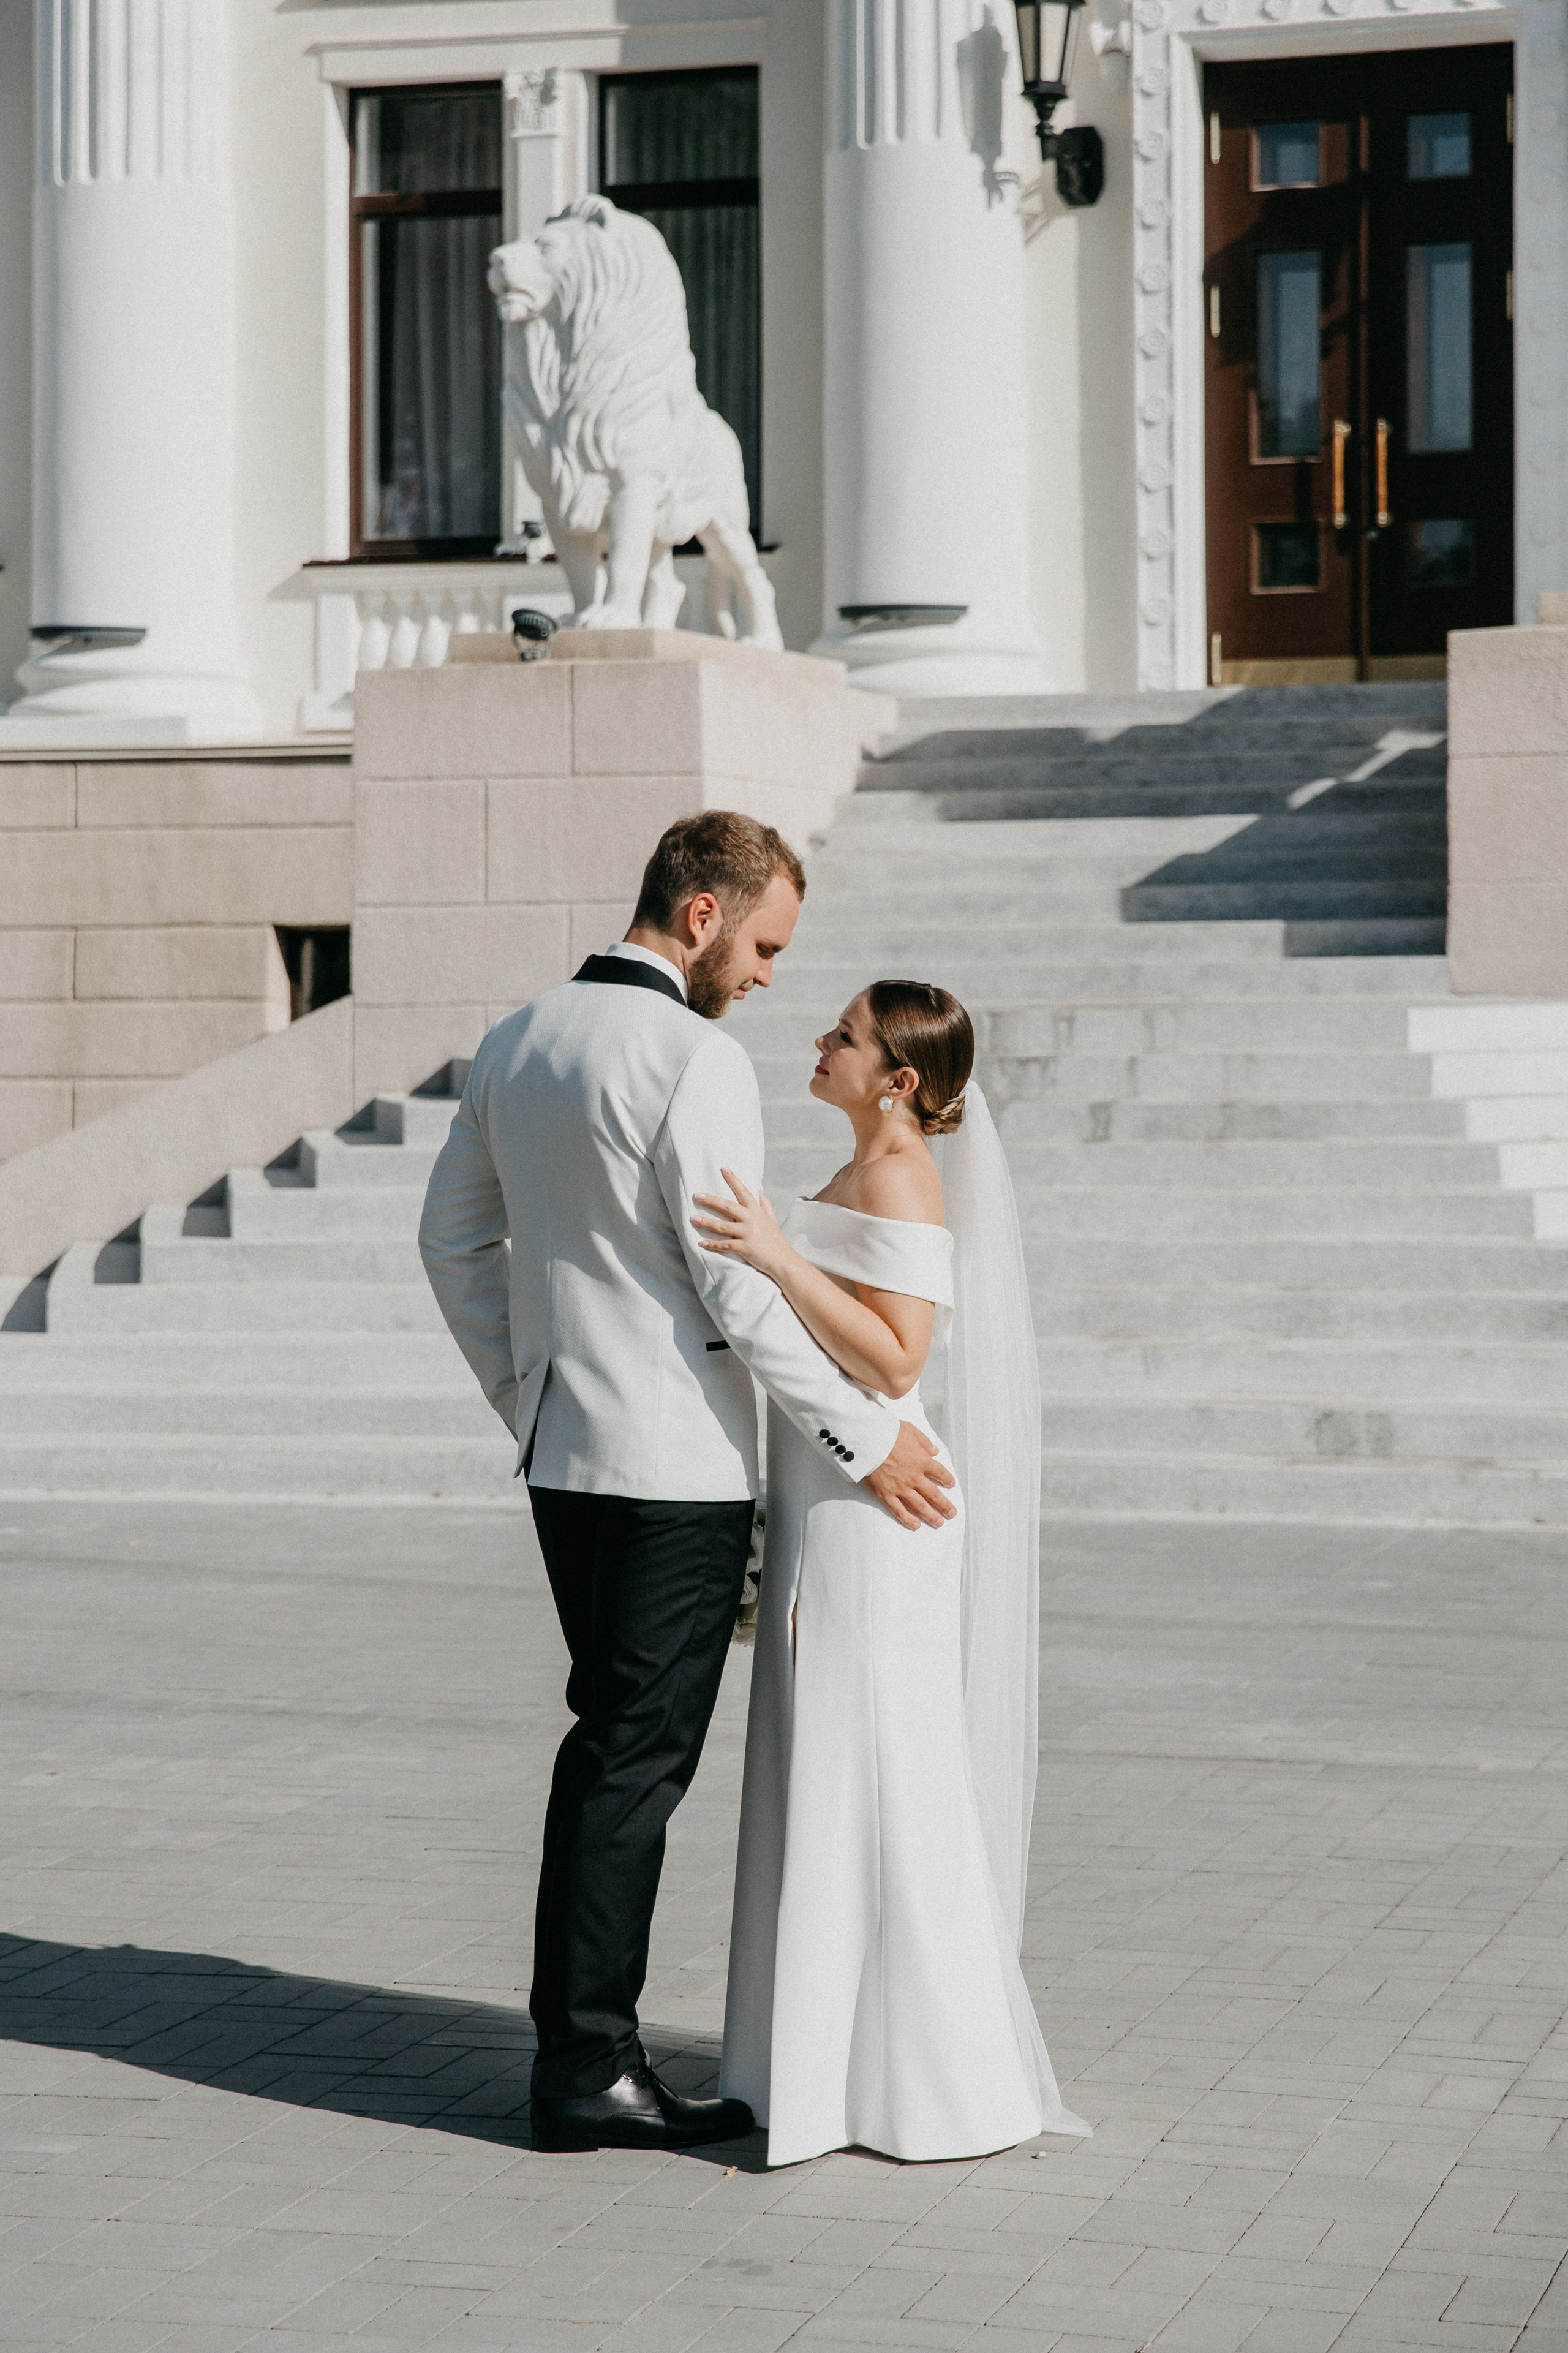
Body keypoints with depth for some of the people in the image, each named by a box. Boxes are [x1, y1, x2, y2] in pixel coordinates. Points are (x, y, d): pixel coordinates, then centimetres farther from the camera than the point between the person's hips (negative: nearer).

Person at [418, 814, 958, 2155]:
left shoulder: (518, 1045, 9)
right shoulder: (696, 1063, -17)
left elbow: (454, 1241, 17)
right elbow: (741, 1293, -19)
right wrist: (864, 1438, -11)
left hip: (565, 1451, 8)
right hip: (676, 1466, -8)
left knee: (615, 1739, 15)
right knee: (640, 1757, -2)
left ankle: (585, 2042, 19)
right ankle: (586, 2070, 3)